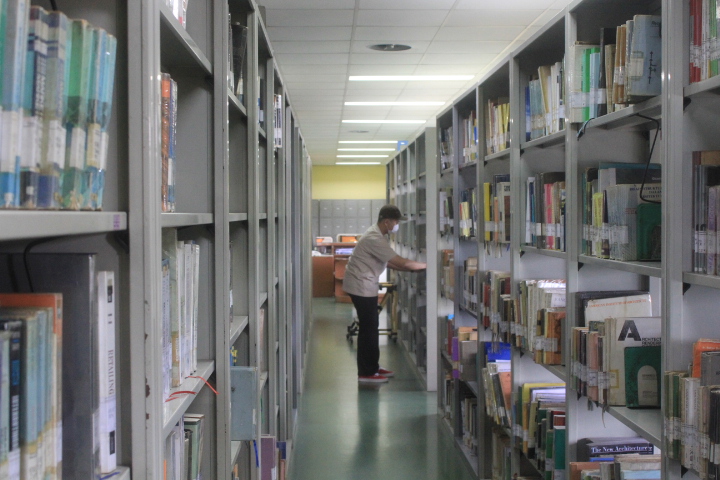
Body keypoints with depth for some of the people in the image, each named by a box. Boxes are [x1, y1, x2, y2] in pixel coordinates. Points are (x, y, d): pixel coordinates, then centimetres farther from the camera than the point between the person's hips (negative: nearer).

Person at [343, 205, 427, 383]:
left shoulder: (379, 236, 10)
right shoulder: (374, 239, -24)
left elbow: (390, 262, 13)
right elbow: (401, 262, -24)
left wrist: (415, 268, 3)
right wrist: (426, 266, -14)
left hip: (365, 285, 10)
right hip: (361, 286, -10)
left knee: (370, 328, 15)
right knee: (369, 328, -5)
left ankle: (372, 367, 23)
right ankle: (366, 373, 2)